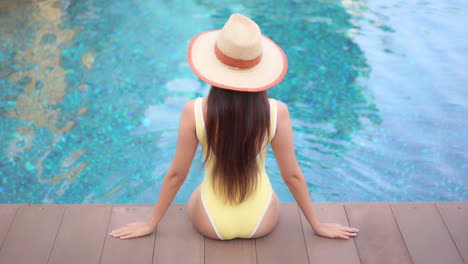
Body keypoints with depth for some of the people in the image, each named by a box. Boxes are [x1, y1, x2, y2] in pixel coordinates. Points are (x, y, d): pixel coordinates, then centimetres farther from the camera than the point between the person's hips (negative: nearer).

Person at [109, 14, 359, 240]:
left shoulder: (194, 111, -23)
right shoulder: (277, 112, -21)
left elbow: (176, 174, -13)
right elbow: (292, 175, -12)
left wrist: (151, 223, 4)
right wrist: (317, 225, 5)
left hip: (211, 223, 0)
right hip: (261, 222, 1)